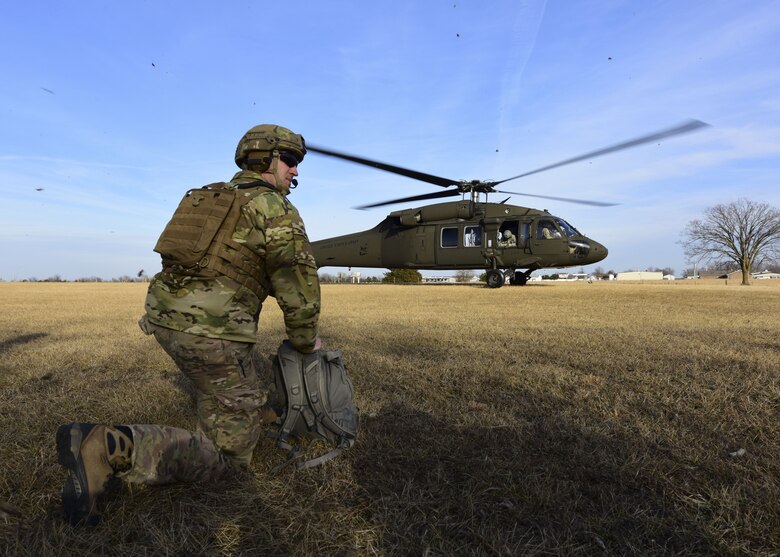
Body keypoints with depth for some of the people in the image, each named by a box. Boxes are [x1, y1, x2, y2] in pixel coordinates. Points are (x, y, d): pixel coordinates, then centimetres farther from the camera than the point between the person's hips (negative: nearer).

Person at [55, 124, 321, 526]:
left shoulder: (209, 198, 20)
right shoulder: (276, 209, -5)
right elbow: (299, 285, -6)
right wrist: (305, 341, 9)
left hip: (165, 319, 10)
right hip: (213, 333, -9)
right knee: (228, 455, -1)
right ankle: (110, 449, -13)